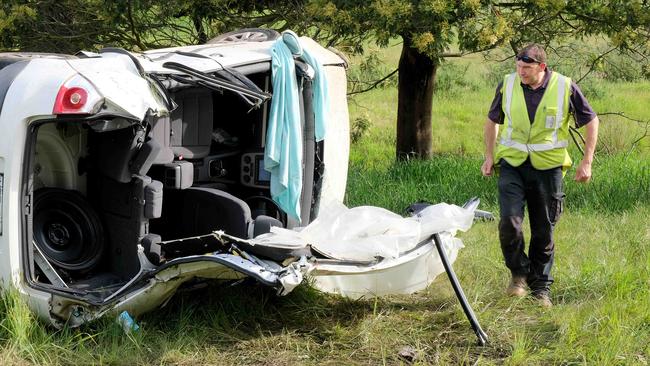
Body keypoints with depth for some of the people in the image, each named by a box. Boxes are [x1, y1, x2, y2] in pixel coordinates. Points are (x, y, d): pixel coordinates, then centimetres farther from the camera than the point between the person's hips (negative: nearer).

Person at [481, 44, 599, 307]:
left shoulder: (565, 87, -5)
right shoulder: (507, 85, 0)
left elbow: (591, 121, 5)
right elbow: (492, 120, 17)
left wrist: (586, 161, 0)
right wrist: (489, 155, 11)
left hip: (548, 166, -1)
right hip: (512, 164, 1)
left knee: (544, 231, 5)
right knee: (509, 222, -16)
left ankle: (541, 287, 20)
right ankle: (519, 273, 9)